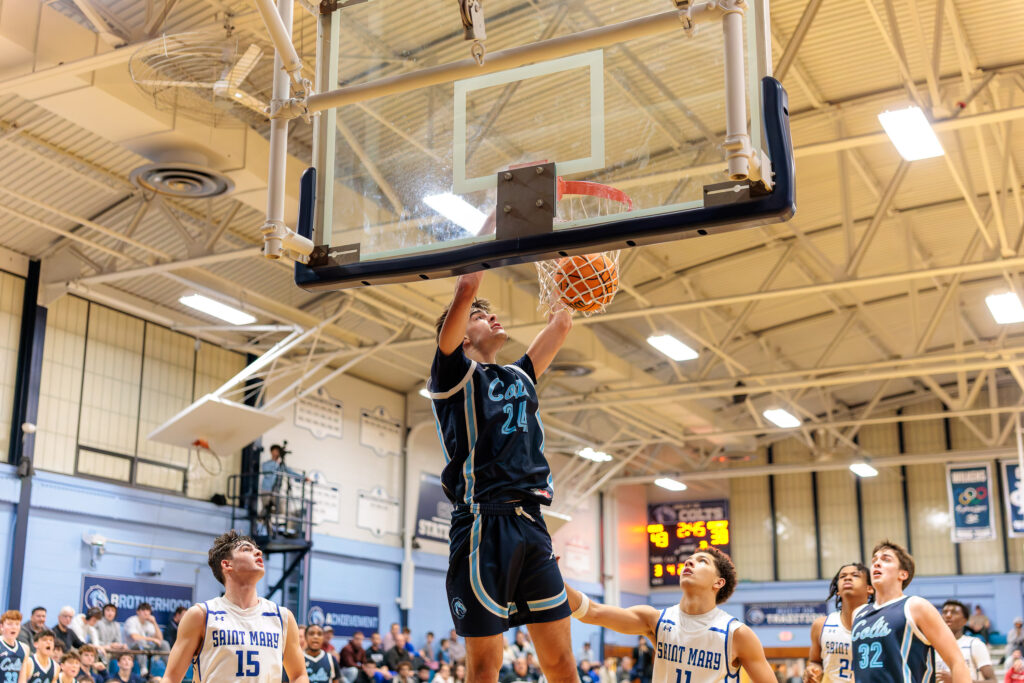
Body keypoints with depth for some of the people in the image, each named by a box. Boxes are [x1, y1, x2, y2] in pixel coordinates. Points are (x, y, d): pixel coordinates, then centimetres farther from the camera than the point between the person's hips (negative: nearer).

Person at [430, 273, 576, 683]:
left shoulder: (520, 376, 23)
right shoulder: (456, 371, 5)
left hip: (531, 525, 6)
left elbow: (561, 324, 28)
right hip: (483, 523, -6)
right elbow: (465, 291, -7)